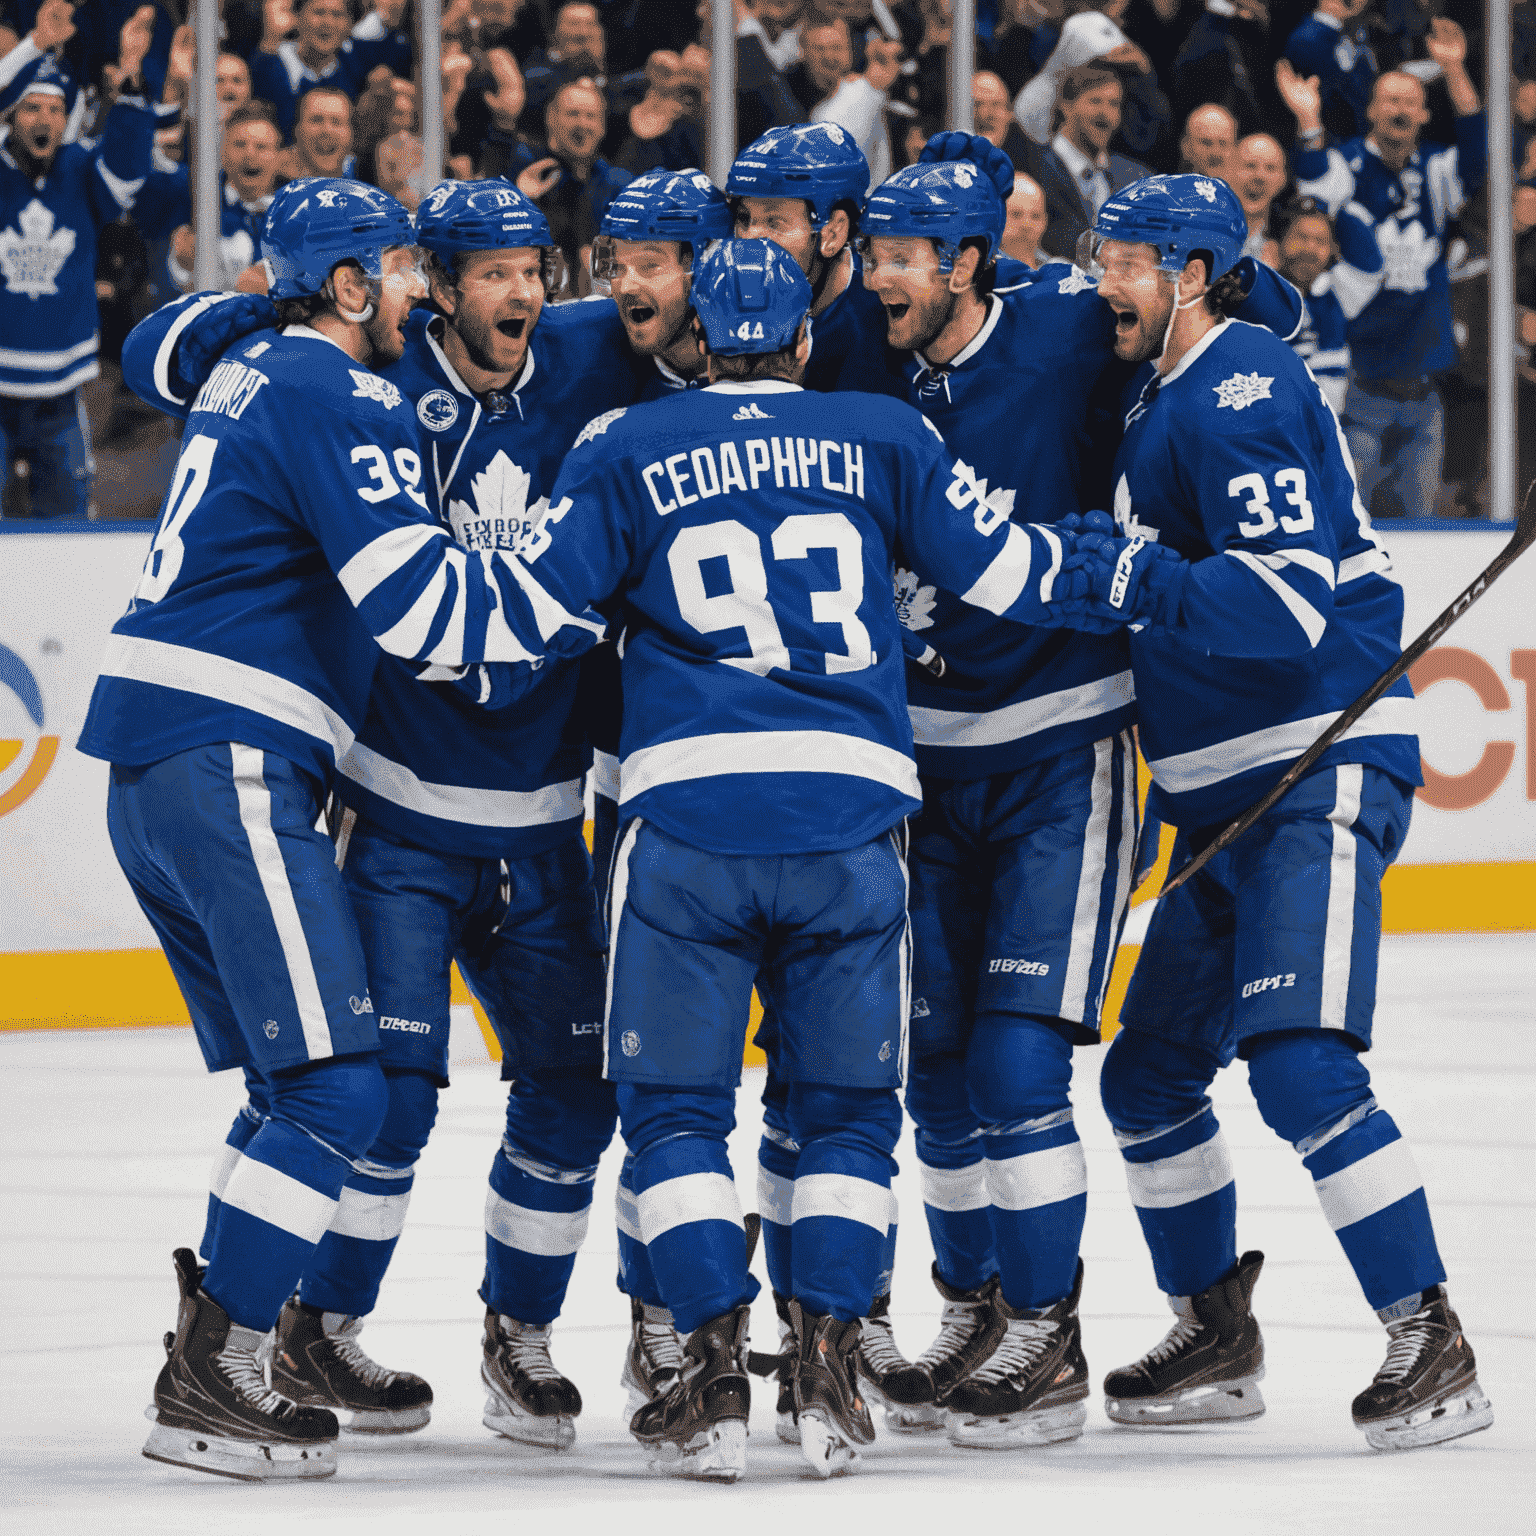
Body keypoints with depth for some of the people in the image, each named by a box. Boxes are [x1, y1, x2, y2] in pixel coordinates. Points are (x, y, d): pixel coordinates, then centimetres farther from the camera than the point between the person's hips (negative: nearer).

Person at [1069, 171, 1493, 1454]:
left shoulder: (1240, 395, -14)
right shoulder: (1160, 397, 17)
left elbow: (1293, 602, -25)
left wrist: (1132, 579, -28)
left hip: (1324, 773, -10)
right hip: (1228, 798, 10)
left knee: (1301, 1065, -20)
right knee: (1149, 1077, 13)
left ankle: (1434, 1351, -17)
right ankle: (1216, 1343, 25)